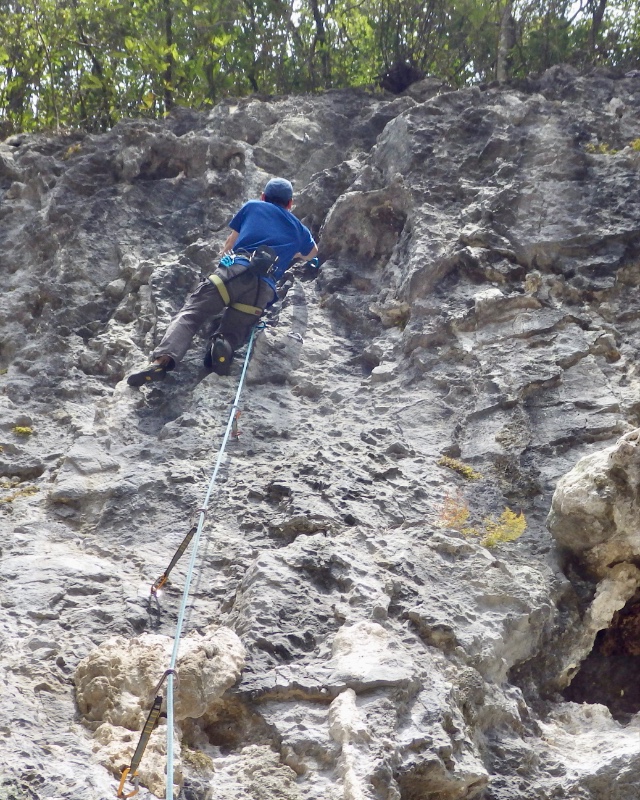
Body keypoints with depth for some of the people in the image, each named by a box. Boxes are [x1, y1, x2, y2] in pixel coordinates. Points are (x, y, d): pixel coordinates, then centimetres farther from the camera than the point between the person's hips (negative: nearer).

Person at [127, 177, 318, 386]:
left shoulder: (252, 206, 26)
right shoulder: (298, 228, 30)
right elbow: (312, 254, 52)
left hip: (235, 271, -1)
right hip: (264, 288, 1)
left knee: (189, 314, -8)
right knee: (232, 334, 6)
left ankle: (163, 360, -35)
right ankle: (222, 346, -33)